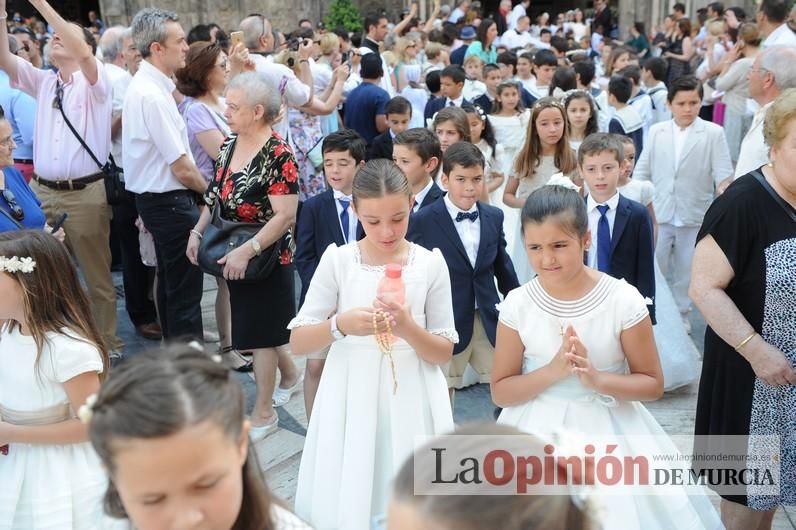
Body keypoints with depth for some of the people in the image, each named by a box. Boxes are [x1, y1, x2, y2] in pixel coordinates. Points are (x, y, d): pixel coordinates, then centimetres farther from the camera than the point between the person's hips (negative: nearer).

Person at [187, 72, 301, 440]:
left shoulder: (278, 156, -20)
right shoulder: (229, 145, 3)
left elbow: (285, 216, -25)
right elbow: (215, 196, 13)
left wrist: (246, 251, -29)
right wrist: (197, 232, 2)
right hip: (233, 256, 7)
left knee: (259, 333, 3)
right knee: (252, 325, 19)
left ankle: (264, 413, 18)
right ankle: (290, 376, 44)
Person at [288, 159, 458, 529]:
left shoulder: (431, 263, -3)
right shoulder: (337, 260, -5)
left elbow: (444, 353, -1)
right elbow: (298, 343, -3)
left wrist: (408, 328, -20)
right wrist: (340, 324, -22)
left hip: (411, 400, 0)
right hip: (351, 398, 0)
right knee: (346, 500, 7)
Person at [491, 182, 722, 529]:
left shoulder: (623, 300, -13)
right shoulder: (517, 305, -9)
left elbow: (653, 385, -4)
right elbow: (501, 392, -3)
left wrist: (597, 379, -20)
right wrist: (552, 371, -19)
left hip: (608, 434, -1)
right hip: (539, 435, 1)